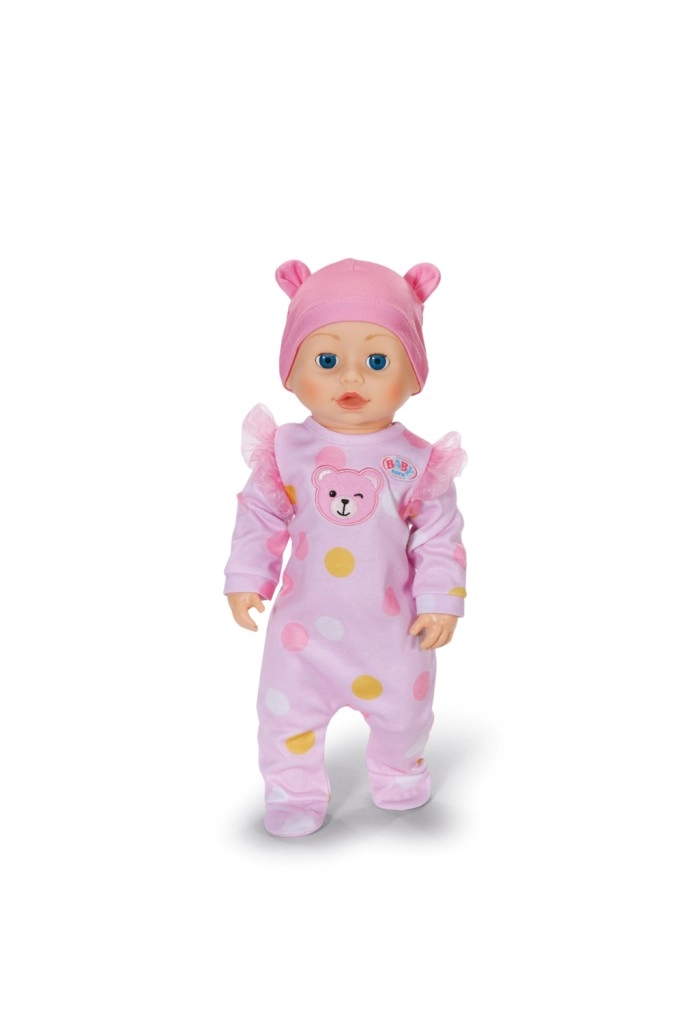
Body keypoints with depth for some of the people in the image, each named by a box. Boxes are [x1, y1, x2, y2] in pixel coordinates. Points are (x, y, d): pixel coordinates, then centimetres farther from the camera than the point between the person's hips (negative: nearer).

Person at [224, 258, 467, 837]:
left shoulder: (417, 462, -13)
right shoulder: (286, 452, -11)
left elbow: (439, 536, -7)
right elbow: (261, 517, 0)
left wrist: (440, 601, -10)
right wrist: (246, 580, -2)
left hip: (393, 626, 0)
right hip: (305, 622, 0)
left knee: (402, 708, 19)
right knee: (286, 710, 8)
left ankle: (399, 771, 49)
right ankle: (295, 789, 33)